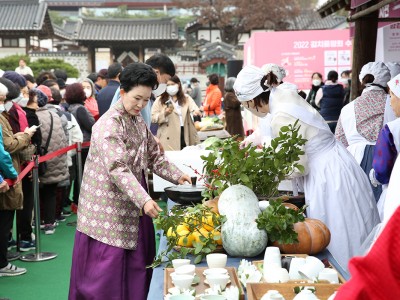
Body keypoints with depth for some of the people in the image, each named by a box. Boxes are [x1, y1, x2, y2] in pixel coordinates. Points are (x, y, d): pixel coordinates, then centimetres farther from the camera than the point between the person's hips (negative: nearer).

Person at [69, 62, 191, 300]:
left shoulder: (138, 120, 8)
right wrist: (144, 200, -37)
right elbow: (118, 169, -28)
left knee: (137, 262, 12)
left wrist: (177, 176, 3)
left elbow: (153, 154, 17)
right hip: (108, 208, -8)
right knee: (109, 265, -3)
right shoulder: (109, 125, -19)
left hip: (133, 207, 8)